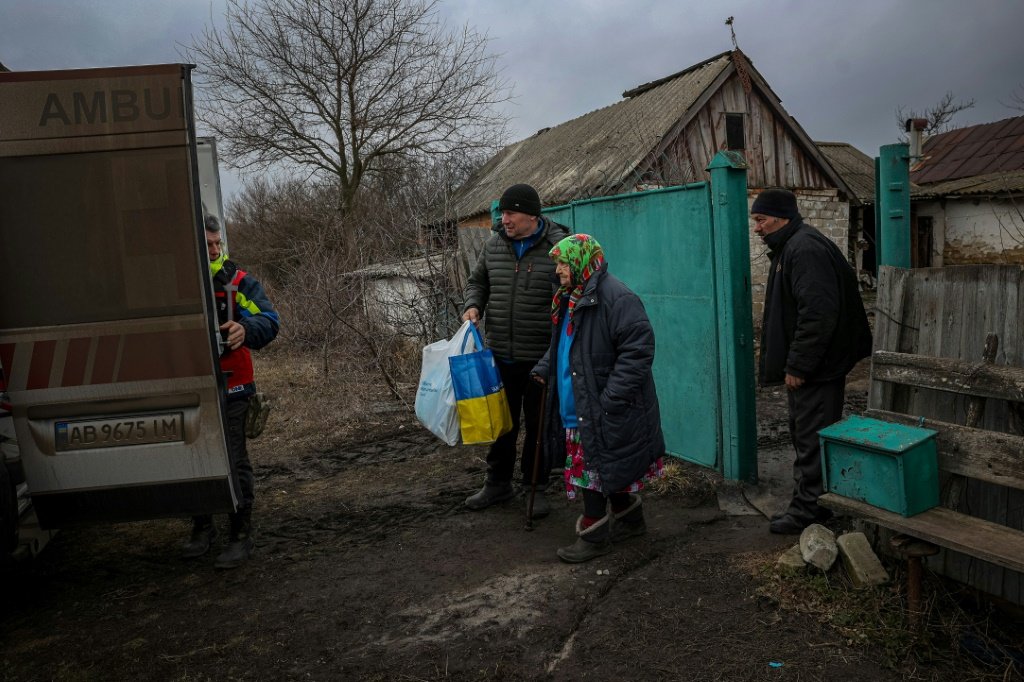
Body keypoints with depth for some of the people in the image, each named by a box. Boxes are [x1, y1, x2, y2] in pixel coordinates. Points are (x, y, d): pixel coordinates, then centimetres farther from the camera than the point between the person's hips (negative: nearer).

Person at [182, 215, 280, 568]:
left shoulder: (239, 282, -3)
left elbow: (269, 320, -13)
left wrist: (245, 329, -34)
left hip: (229, 389, -4)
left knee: (234, 463, -1)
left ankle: (241, 536, 12)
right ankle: (202, 527, 33)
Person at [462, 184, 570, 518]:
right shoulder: (493, 245, 3)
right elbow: (477, 281, 18)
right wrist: (473, 305, -3)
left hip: (542, 358, -4)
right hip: (501, 354, 4)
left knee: (539, 424, 10)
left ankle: (535, 487, 27)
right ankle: (498, 483, 33)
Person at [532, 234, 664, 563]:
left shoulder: (616, 297, -20)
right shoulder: (569, 300, 11)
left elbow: (638, 351, -24)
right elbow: (560, 347, 25)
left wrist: (610, 398, -26)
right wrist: (543, 370, 9)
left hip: (605, 412, -9)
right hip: (578, 409, 9)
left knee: (593, 472, -1)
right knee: (612, 470, 20)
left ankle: (594, 536, 14)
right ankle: (630, 521, 36)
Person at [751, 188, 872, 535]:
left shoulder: (806, 249, -19)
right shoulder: (789, 248, 15)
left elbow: (817, 314, -27)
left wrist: (797, 366, -22)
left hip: (817, 369, -11)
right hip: (804, 366, 11)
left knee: (811, 439, -1)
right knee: (804, 435, 18)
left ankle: (808, 509, 10)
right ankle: (808, 503, 30)